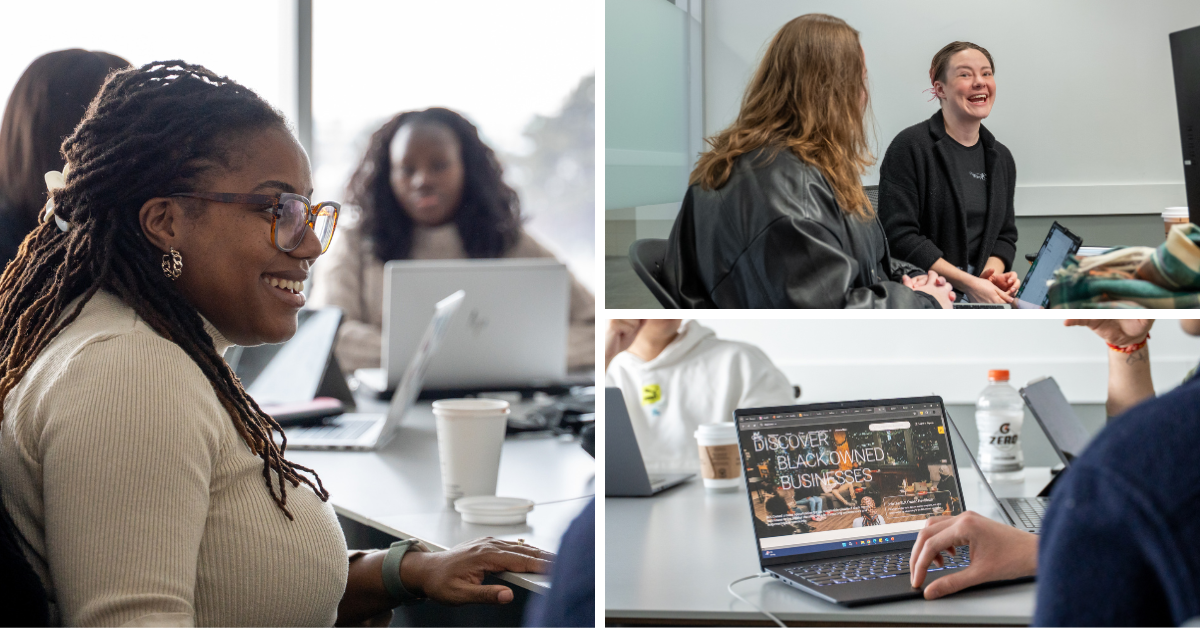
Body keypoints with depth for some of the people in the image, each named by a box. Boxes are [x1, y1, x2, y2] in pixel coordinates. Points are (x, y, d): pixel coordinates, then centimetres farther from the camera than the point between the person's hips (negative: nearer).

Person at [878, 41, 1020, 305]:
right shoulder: (910, 147, -5)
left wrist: (994, 269, -2)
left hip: (980, 291, 6)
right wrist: (968, 283, -17)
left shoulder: (1001, 157, 17)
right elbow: (899, 235, -13)